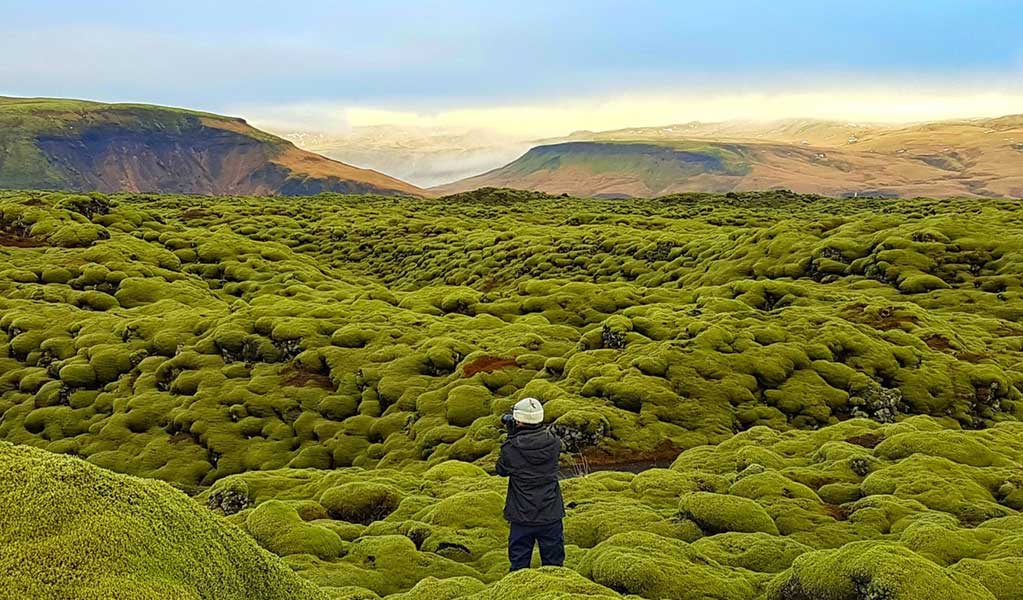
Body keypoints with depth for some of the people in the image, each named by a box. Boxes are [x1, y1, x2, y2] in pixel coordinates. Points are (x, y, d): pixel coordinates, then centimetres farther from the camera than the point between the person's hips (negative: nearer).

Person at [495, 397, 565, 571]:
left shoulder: (512, 448, -17)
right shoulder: (554, 443, -10)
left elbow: (502, 470, 1)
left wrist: (511, 437, 0)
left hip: (522, 516, -2)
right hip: (551, 515, 2)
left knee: (519, 563, 14)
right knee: (553, 563, 16)